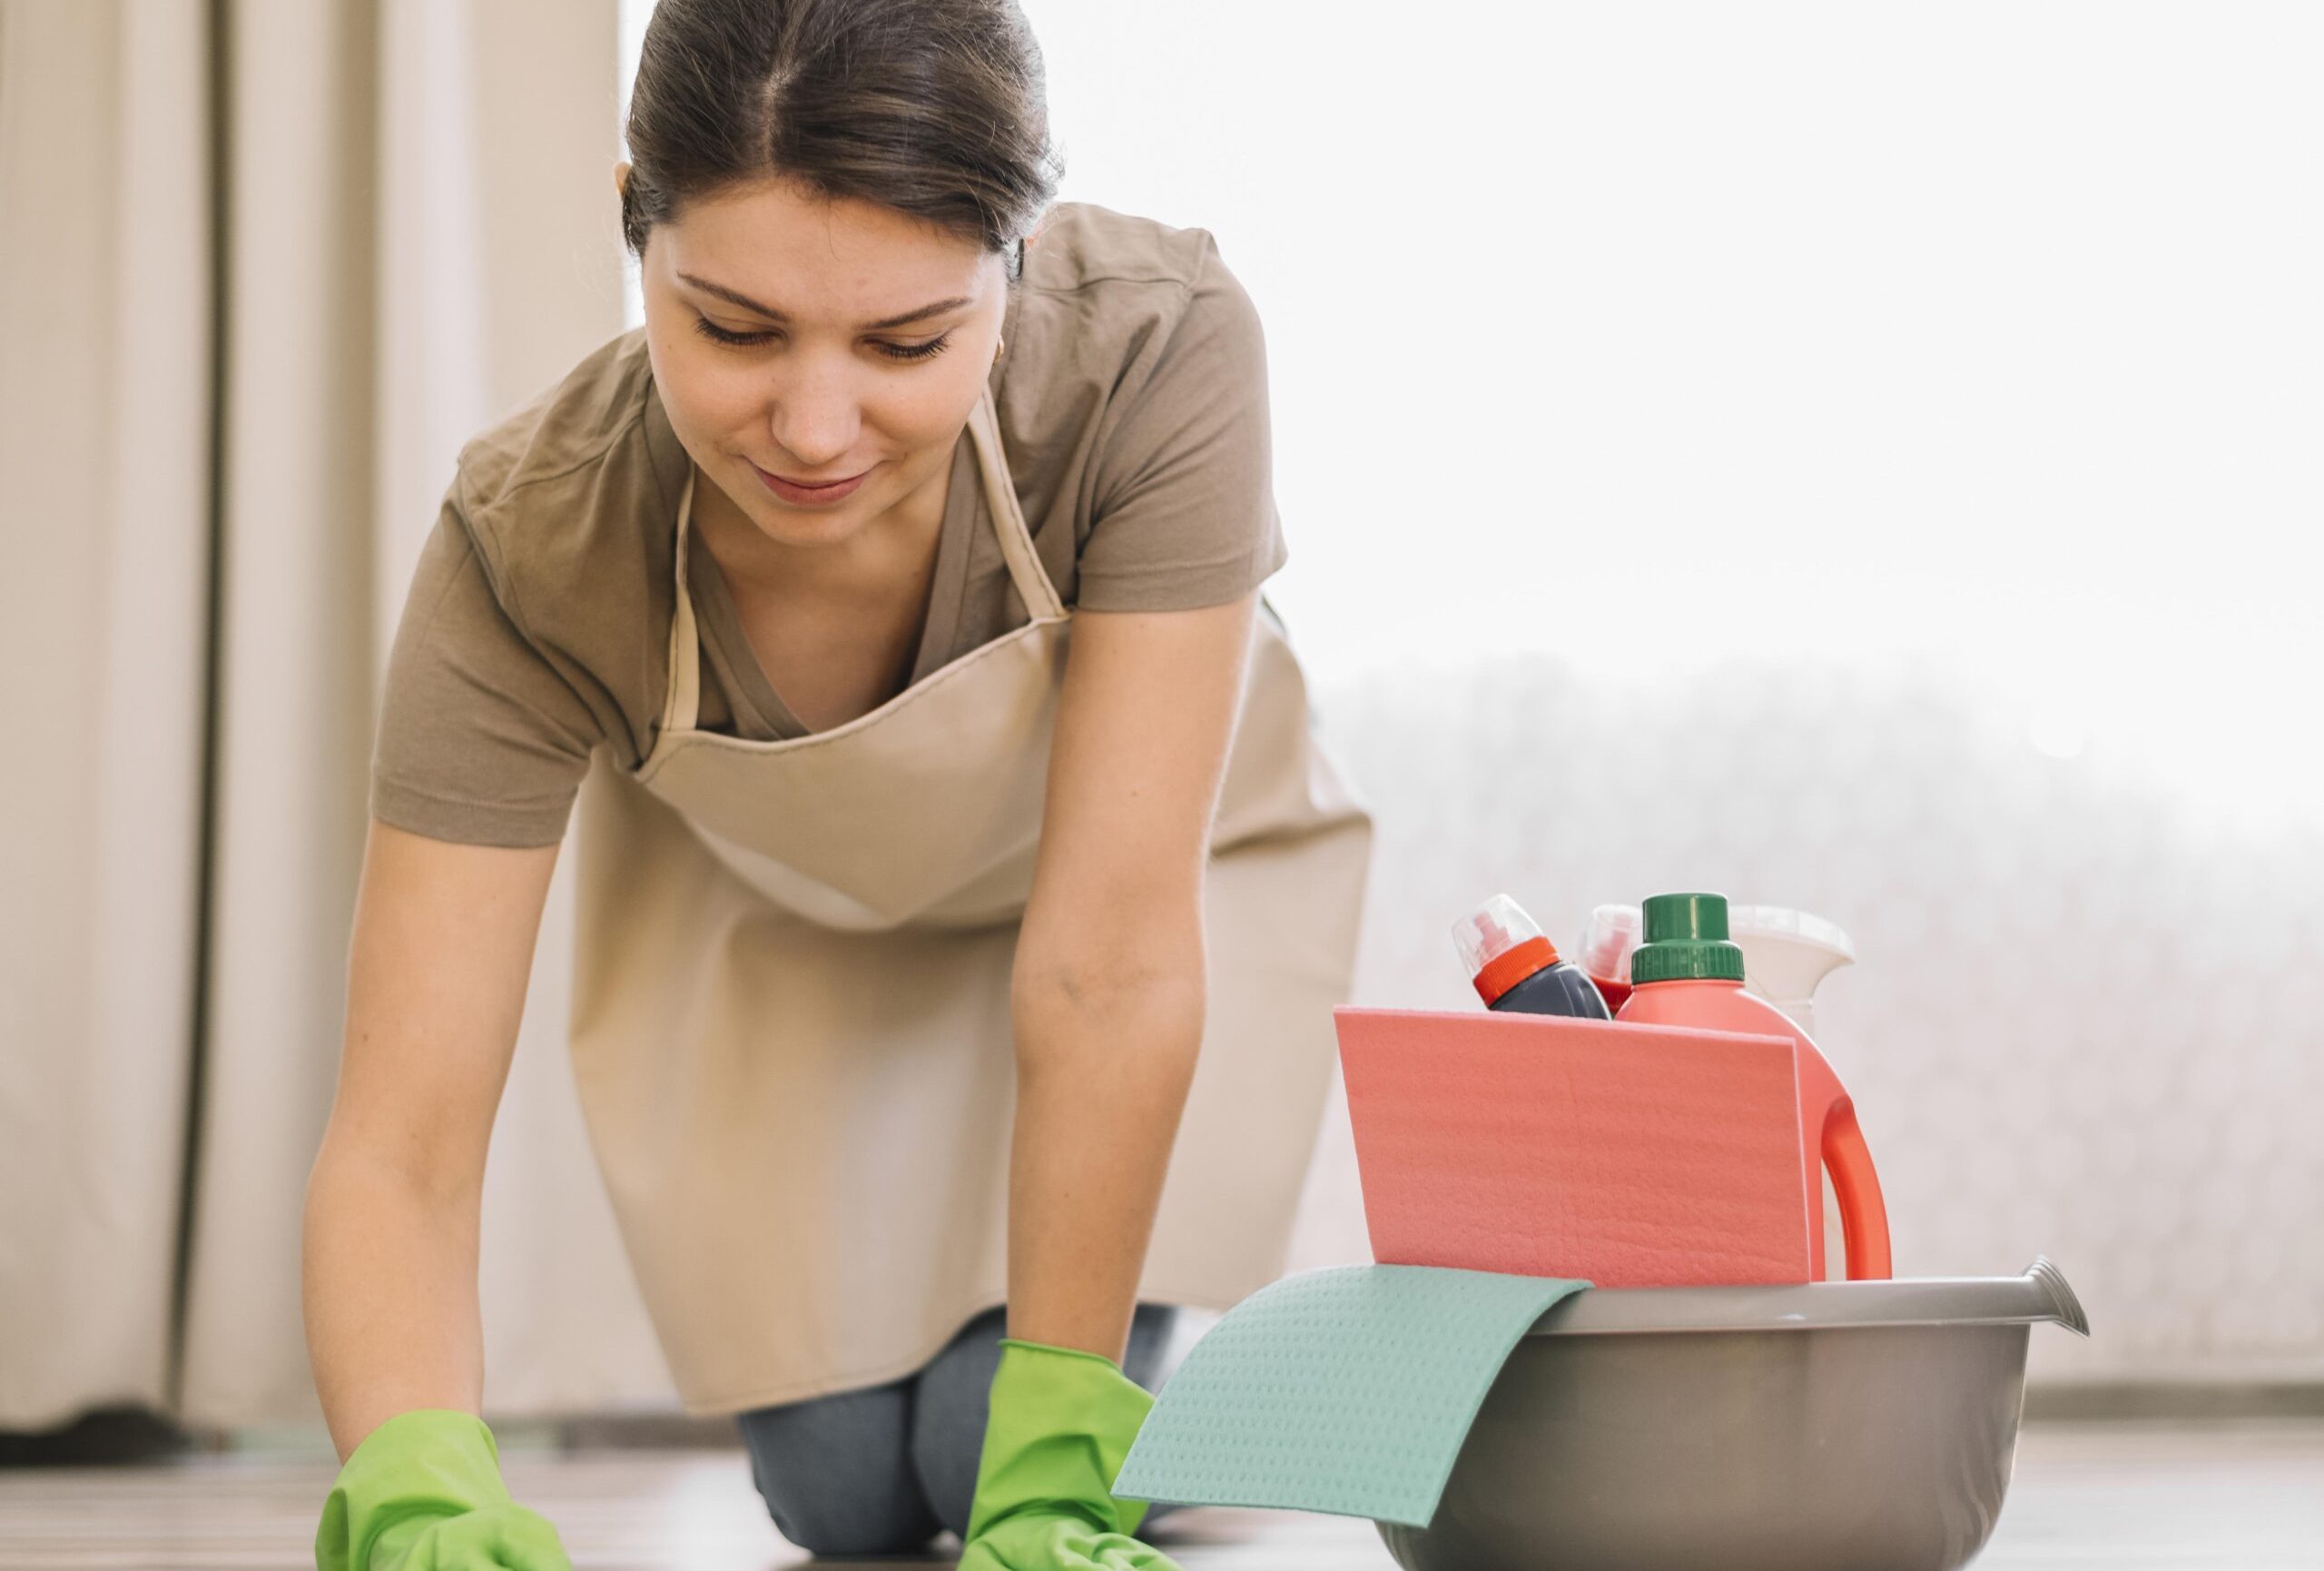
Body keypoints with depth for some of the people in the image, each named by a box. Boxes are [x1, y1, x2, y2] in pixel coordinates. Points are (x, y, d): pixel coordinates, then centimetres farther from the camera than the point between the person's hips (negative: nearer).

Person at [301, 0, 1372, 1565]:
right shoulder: (532, 550, -35)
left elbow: (1109, 962, -36)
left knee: (996, 1440, -12)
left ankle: (1134, 1390, 23)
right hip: (774, 915, 1)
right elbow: (399, 1146, -36)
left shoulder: (1160, 352, -40)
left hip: (1156, 857, -1)